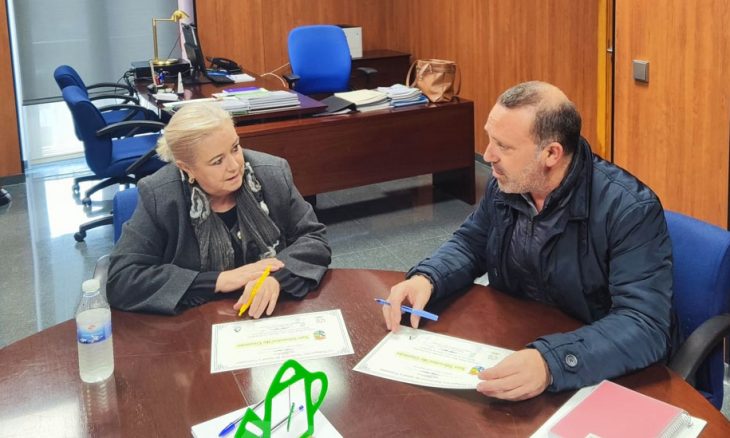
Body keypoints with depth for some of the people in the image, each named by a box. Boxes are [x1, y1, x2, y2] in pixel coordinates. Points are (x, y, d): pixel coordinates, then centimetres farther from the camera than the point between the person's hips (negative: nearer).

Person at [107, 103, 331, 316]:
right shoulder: (158, 196, -13)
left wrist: (276, 276, -23)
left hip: (274, 315, 2)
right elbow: (120, 279, -16)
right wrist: (219, 280, -21)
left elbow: (314, 239, -2)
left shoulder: (273, 173, -6)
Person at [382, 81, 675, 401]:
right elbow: (470, 243, 13)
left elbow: (646, 326, -31)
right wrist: (426, 278, -9)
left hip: (597, 375, -5)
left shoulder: (630, 210, -23)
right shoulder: (506, 184, -3)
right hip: (511, 351, 5)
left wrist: (552, 362, -46)